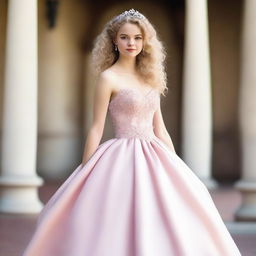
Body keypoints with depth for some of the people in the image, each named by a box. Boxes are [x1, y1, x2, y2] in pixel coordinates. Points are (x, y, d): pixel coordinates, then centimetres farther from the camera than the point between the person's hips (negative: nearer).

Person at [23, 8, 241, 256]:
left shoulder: (151, 78, 13)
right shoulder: (108, 78, -4)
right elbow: (96, 129, -6)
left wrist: (176, 167, 15)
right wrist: (85, 175, -9)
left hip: (154, 160, 6)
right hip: (123, 161, -6)